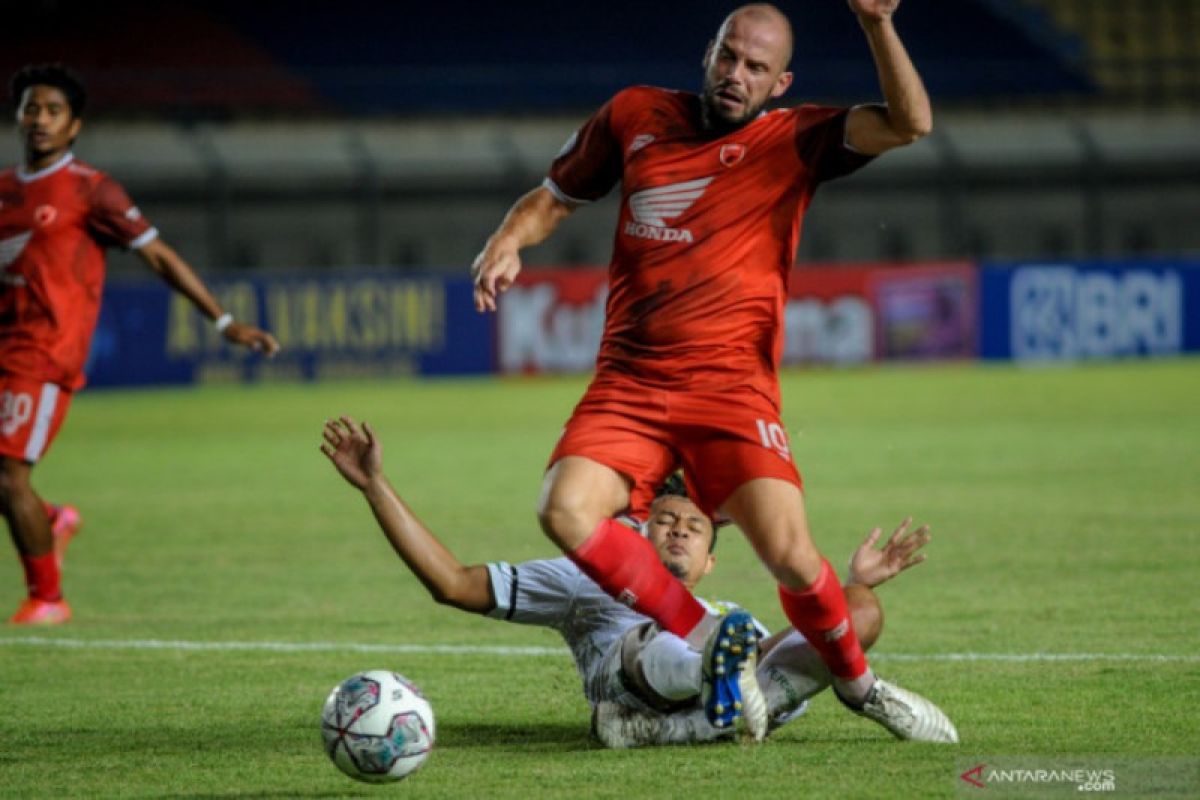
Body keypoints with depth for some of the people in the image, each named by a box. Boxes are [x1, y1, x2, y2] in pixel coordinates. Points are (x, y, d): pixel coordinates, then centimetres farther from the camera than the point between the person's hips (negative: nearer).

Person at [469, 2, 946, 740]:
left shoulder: (792, 141, 3)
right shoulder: (636, 115, 12)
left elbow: (910, 123, -12)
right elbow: (556, 196, 24)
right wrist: (508, 242, 3)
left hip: (730, 385, -3)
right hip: (628, 384, 3)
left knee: (789, 553, -19)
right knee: (566, 512, -24)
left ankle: (857, 681, 12)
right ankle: (711, 645, -8)